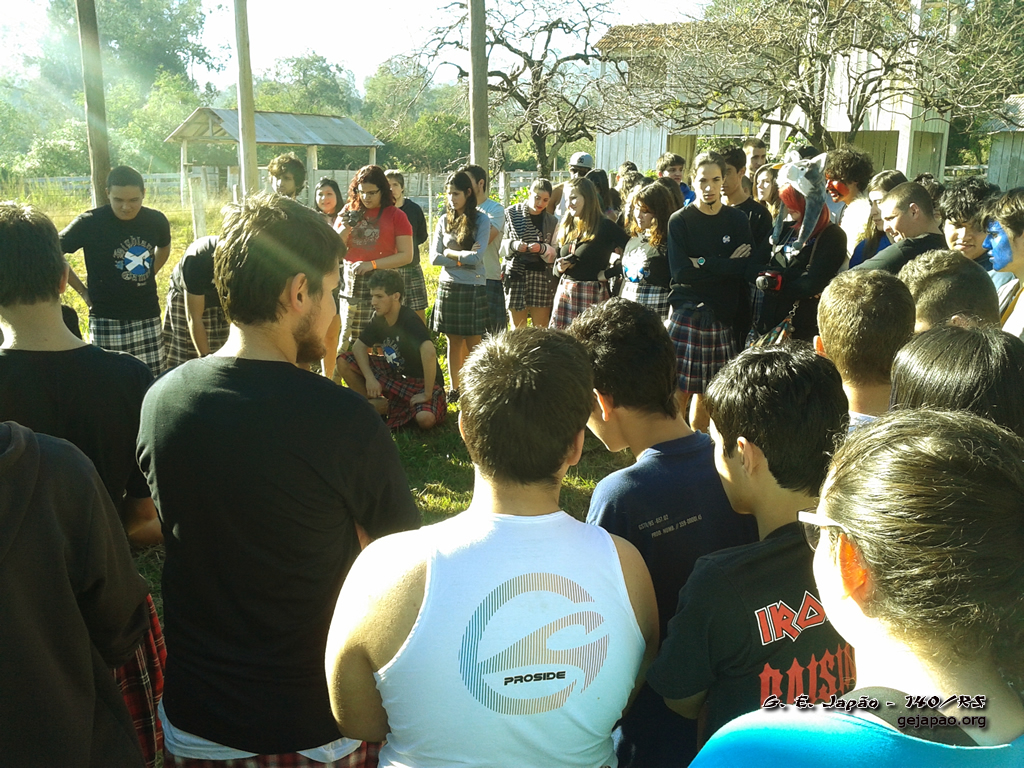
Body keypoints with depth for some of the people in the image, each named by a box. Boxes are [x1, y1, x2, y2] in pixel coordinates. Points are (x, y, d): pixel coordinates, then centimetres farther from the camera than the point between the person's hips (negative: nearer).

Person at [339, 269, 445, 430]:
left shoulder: (410, 321, -27)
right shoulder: (379, 319, -5)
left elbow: (429, 353, -41)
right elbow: (359, 346, 2)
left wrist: (427, 394, -36)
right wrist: (369, 378, -14)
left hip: (422, 382, -6)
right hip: (393, 373, 7)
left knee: (425, 419, -36)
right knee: (345, 361, -7)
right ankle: (377, 406, 3)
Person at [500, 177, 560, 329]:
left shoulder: (552, 222, 13)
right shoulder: (511, 213, 4)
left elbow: (555, 254, 7)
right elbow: (500, 245, 1)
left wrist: (542, 249, -13)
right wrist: (513, 245, -18)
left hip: (542, 279, 2)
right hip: (515, 277, -2)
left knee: (541, 329, 1)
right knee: (517, 329, 2)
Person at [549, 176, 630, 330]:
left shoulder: (605, 227, -5)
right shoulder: (566, 228, 15)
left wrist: (609, 273, -12)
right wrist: (559, 267, -1)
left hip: (593, 293, -6)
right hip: (564, 291, 6)